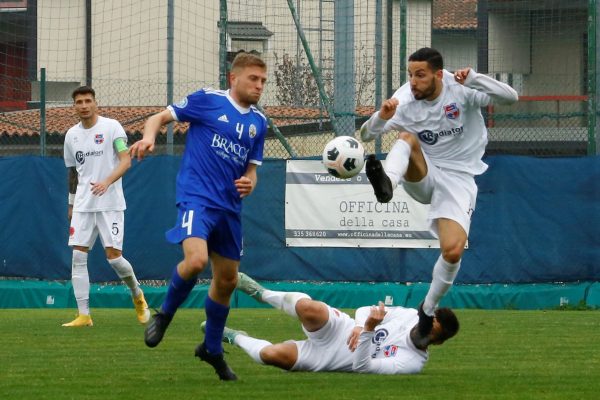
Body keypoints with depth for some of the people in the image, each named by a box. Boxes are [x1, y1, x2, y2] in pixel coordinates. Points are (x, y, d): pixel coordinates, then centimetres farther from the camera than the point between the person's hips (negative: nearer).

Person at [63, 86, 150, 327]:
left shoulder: (111, 127, -6)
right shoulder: (71, 135, 10)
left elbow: (125, 161, -16)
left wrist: (107, 181, -32)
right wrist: (71, 204, 24)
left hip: (110, 204, -5)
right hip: (83, 205, 5)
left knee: (114, 257, -9)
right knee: (78, 257, -5)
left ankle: (137, 295, 20)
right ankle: (83, 315, -3)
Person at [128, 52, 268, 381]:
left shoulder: (258, 122, 14)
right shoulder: (207, 101, -1)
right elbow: (160, 117, 1)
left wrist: (249, 182, -2)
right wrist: (149, 135, -22)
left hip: (229, 207, 6)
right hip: (197, 196, -6)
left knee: (227, 280, 12)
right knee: (196, 259, -29)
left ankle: (212, 348, 31)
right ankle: (165, 314, -1)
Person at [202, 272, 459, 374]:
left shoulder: (412, 363, -18)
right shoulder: (411, 316, -3)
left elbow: (361, 366, -26)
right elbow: (365, 311, 7)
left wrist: (369, 329, -39)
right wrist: (359, 326, -16)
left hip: (322, 359, -3)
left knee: (273, 355, -29)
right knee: (310, 308, -33)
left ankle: (235, 338, 5)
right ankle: (260, 293, 0)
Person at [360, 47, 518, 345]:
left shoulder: (461, 91, -16)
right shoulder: (404, 101, -12)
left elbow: (510, 98, -22)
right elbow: (366, 135, -13)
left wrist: (473, 79, -36)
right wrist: (381, 117, -36)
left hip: (457, 178, -1)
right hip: (421, 175, 1)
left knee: (453, 251, -18)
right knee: (407, 136, -30)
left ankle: (428, 309, 6)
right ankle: (386, 183, -58)